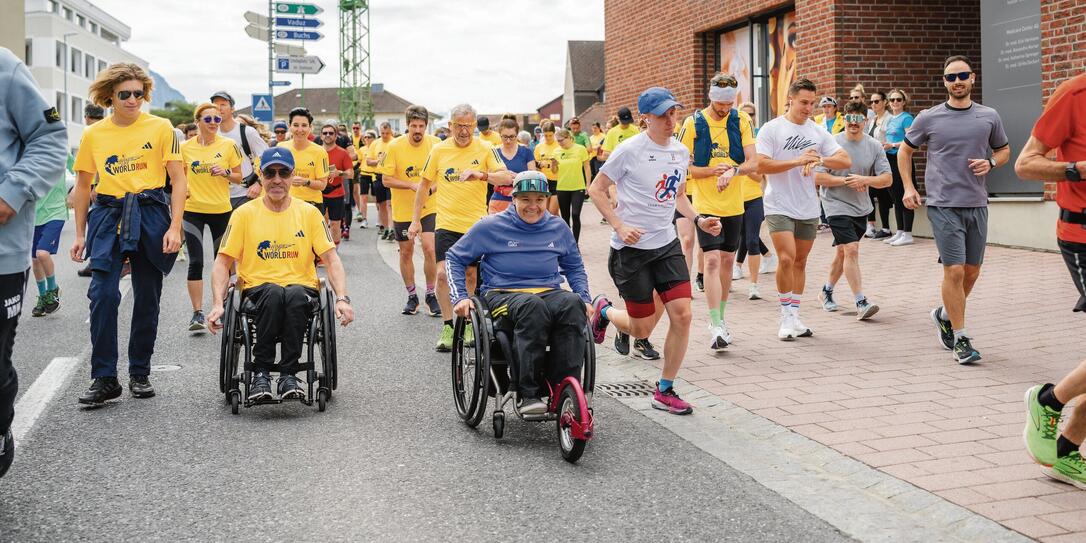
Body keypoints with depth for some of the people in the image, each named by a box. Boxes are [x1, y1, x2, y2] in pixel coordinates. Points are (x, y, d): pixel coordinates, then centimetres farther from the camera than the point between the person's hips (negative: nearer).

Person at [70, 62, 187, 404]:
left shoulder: (160, 127, 0)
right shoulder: (93, 134, 6)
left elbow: (178, 179, -1)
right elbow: (83, 186, 14)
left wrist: (175, 226, -10)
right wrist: (80, 234, 10)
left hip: (150, 215, -1)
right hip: (108, 216, 1)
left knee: (147, 298, 6)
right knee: (102, 294, -12)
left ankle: (140, 373, 19)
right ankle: (104, 378, -5)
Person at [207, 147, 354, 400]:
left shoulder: (309, 213, 8)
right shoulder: (244, 214, 6)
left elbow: (331, 260, 4)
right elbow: (223, 263, 4)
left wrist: (342, 299, -13)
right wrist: (218, 304, -11)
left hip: (302, 287, 1)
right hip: (257, 290, 0)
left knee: (295, 295, -36)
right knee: (273, 293, -36)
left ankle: (288, 375, -27)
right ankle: (260, 373, -26)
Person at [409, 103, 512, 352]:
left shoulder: (485, 149, -1)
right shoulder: (439, 150, 2)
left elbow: (506, 177, -11)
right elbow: (425, 185, 11)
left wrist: (481, 175, -30)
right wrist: (416, 220, 10)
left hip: (475, 224, 0)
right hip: (446, 224, 0)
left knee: (471, 275, 9)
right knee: (442, 273, -10)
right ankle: (448, 328, 0)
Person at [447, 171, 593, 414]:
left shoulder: (558, 227, 14)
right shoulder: (491, 226, 4)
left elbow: (574, 267, 27)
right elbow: (454, 258, 11)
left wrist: (585, 299, 11)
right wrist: (459, 297, -1)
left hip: (549, 292, 3)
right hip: (503, 294, -3)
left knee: (573, 304, -34)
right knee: (532, 306, -40)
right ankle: (527, 394, -37)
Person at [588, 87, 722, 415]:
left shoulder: (681, 151, 7)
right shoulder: (630, 150, -12)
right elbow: (596, 189, -7)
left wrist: (698, 220, 4)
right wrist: (619, 226, -18)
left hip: (667, 244, 5)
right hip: (631, 249, -5)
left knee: (682, 314, -8)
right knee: (642, 330, 1)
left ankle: (665, 391, 7)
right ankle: (603, 310, 36)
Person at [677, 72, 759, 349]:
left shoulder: (741, 121, 1)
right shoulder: (693, 123, -6)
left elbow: (753, 162, -4)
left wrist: (732, 171, -24)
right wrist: (714, 171, -17)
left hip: (734, 204, 4)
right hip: (706, 205, -3)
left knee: (727, 260, 12)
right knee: (712, 260, -13)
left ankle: (720, 318, 27)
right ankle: (715, 326, -13)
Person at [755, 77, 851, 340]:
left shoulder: (818, 131, 8)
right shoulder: (771, 129, -4)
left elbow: (845, 161, 3)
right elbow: (761, 165, -13)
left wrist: (820, 160, -16)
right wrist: (798, 161, -19)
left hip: (809, 208, 5)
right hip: (779, 207, -5)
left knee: (800, 262, 11)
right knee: (786, 259, -16)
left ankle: (794, 316, 21)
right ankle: (786, 316, -3)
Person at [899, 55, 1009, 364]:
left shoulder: (989, 117, 6)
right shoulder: (929, 118, 0)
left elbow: (1004, 150, 20)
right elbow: (905, 150, 12)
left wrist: (991, 163, -3)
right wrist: (908, 187, 2)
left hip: (977, 204, 4)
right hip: (943, 205, -4)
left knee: (972, 271, 11)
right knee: (954, 270, -9)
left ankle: (945, 314, 36)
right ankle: (960, 339, 1)